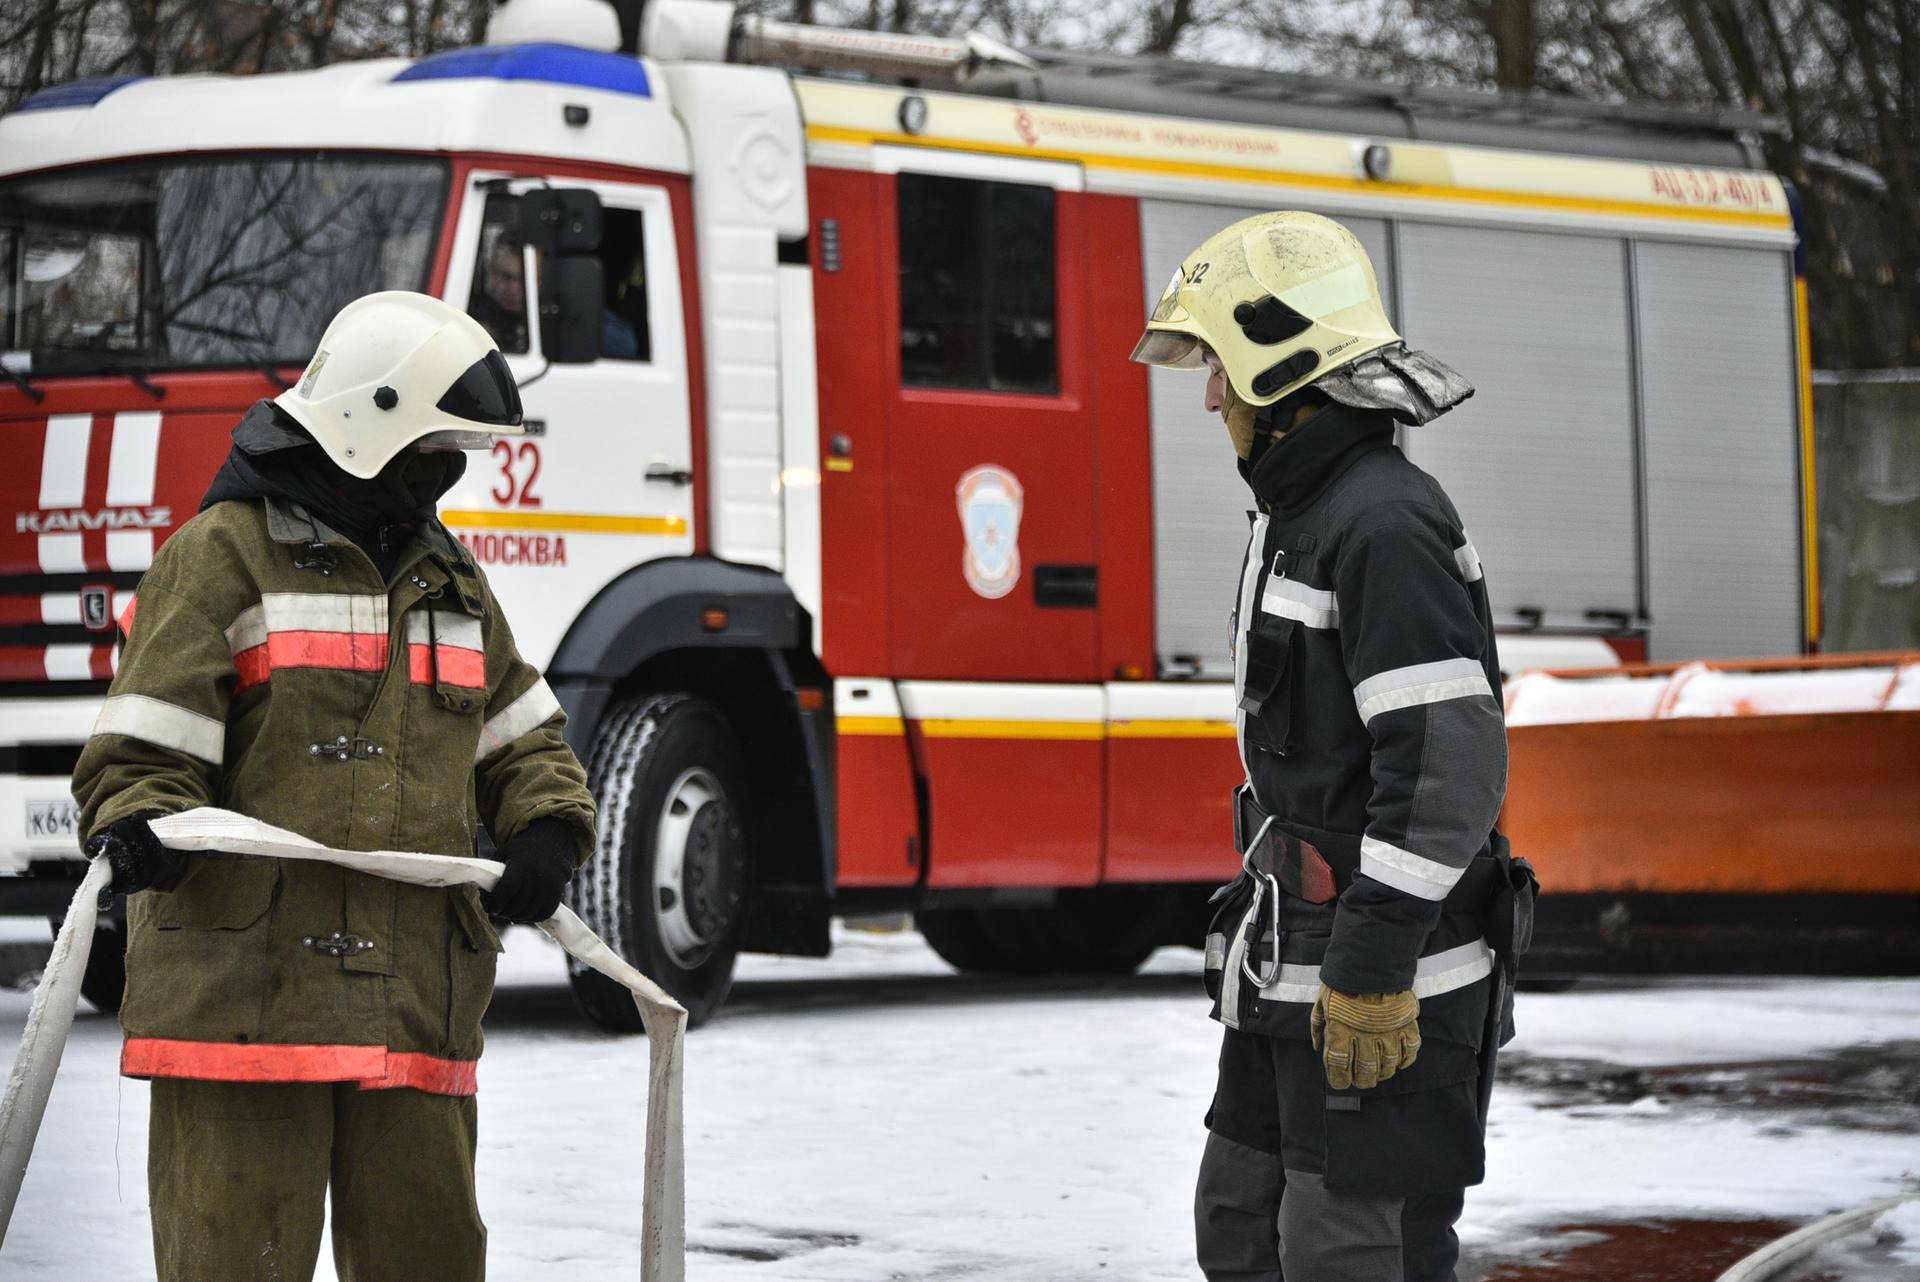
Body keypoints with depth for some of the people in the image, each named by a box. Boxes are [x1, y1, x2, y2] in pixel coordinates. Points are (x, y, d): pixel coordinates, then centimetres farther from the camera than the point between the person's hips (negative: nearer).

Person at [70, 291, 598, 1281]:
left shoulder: (449, 580, 21)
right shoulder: (223, 557, -2)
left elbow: (519, 735, 24)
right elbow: (144, 746, -8)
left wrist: (545, 829, 4)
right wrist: (138, 832, -28)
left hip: (412, 1006, 6)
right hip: (245, 999, -6)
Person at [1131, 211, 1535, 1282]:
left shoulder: (1387, 523, -18)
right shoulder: (1307, 518, 15)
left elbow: (1452, 762, -25)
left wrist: (1372, 967, -25)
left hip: (1384, 985, -11)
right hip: (1294, 976, 11)